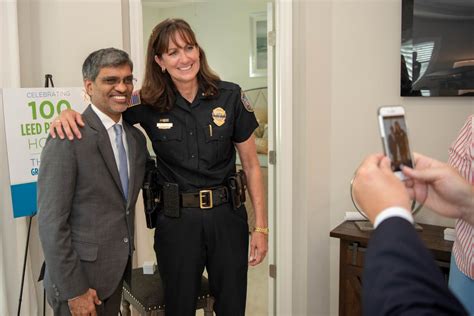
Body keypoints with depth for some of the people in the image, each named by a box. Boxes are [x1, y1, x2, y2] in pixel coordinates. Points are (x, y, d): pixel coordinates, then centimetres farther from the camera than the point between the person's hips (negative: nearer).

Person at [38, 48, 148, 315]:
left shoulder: (136, 137, 6)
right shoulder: (68, 138, -16)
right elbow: (52, 222, -17)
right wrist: (74, 290, -16)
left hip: (117, 273, 6)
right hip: (78, 279, -6)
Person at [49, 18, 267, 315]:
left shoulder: (230, 96, -5)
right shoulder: (149, 105, -4)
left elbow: (251, 165, 0)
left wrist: (261, 227, -2)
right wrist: (69, 113, -15)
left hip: (227, 216, 0)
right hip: (176, 220, 0)